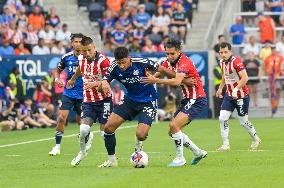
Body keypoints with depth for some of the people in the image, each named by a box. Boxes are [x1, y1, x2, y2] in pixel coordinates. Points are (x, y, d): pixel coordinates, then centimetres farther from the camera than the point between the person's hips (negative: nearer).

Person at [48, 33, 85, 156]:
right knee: (61, 118, -12)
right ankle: (57, 147, -5)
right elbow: (58, 70, 16)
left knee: (82, 122, 8)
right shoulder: (67, 57, 0)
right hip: (68, 93, 1)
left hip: (83, 95, -1)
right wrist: (57, 79, -4)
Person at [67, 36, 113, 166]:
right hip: (88, 101, 4)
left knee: (105, 131, -3)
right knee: (84, 129, -14)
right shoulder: (81, 58, 1)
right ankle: (83, 152, 13)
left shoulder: (103, 60, -17)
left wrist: (94, 84, -37)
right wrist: (73, 79, 44)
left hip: (104, 100, -4)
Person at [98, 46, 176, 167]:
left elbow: (161, 70, -11)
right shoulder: (115, 68, -13)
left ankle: (138, 145, 20)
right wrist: (104, 84, -43)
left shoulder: (141, 63, -23)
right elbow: (105, 81, -16)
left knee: (141, 135, -20)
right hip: (130, 100, 4)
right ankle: (111, 160, 9)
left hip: (147, 102, -4)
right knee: (108, 127, -8)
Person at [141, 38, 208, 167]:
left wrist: (156, 81, -37)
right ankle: (198, 152, 20)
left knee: (174, 125, -20)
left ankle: (180, 158, -9)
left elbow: (176, 81, -36)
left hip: (197, 100, -9)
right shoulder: (169, 62, 5)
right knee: (173, 131, 8)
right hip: (187, 100, 9)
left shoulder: (184, 62, -21)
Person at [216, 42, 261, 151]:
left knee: (243, 122, 5)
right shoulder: (222, 62, 4)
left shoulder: (236, 62, -21)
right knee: (223, 118, -8)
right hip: (229, 95, 7)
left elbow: (245, 78, -29)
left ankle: (256, 139, 30)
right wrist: (220, 88, 23)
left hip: (241, 96, -7)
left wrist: (236, 89, -37)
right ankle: (226, 144, -2)